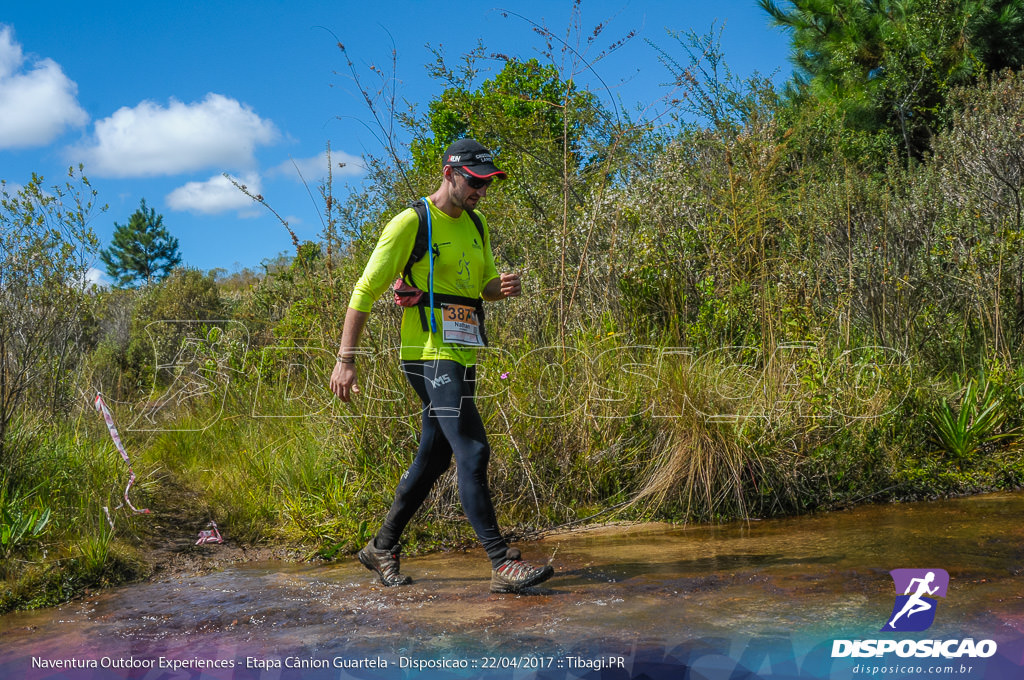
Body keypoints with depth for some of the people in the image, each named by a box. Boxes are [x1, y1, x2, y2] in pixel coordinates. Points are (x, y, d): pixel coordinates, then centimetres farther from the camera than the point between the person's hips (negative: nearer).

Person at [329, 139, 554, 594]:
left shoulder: (475, 225, 15)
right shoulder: (411, 223, -8)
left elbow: (485, 284, 24)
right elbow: (365, 291, -8)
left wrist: (503, 287, -2)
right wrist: (345, 360, -12)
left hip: (462, 355, 9)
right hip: (429, 353, -8)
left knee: (434, 458, 14)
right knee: (472, 451, -15)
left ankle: (382, 548, 28)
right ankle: (502, 564, -14)